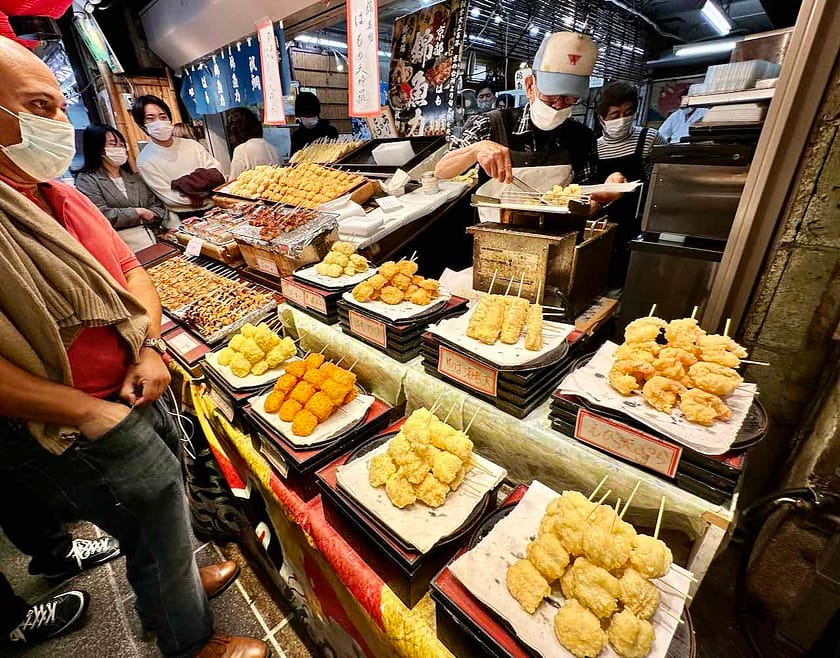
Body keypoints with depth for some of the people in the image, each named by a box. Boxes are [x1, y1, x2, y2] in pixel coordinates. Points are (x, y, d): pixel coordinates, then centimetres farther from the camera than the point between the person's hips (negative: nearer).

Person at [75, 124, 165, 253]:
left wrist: (150, 217, -4)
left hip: (152, 242, 5)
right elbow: (101, 215, -10)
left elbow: (157, 204, 18)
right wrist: (138, 213, -2)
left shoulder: (134, 177, 23)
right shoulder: (86, 180, 4)